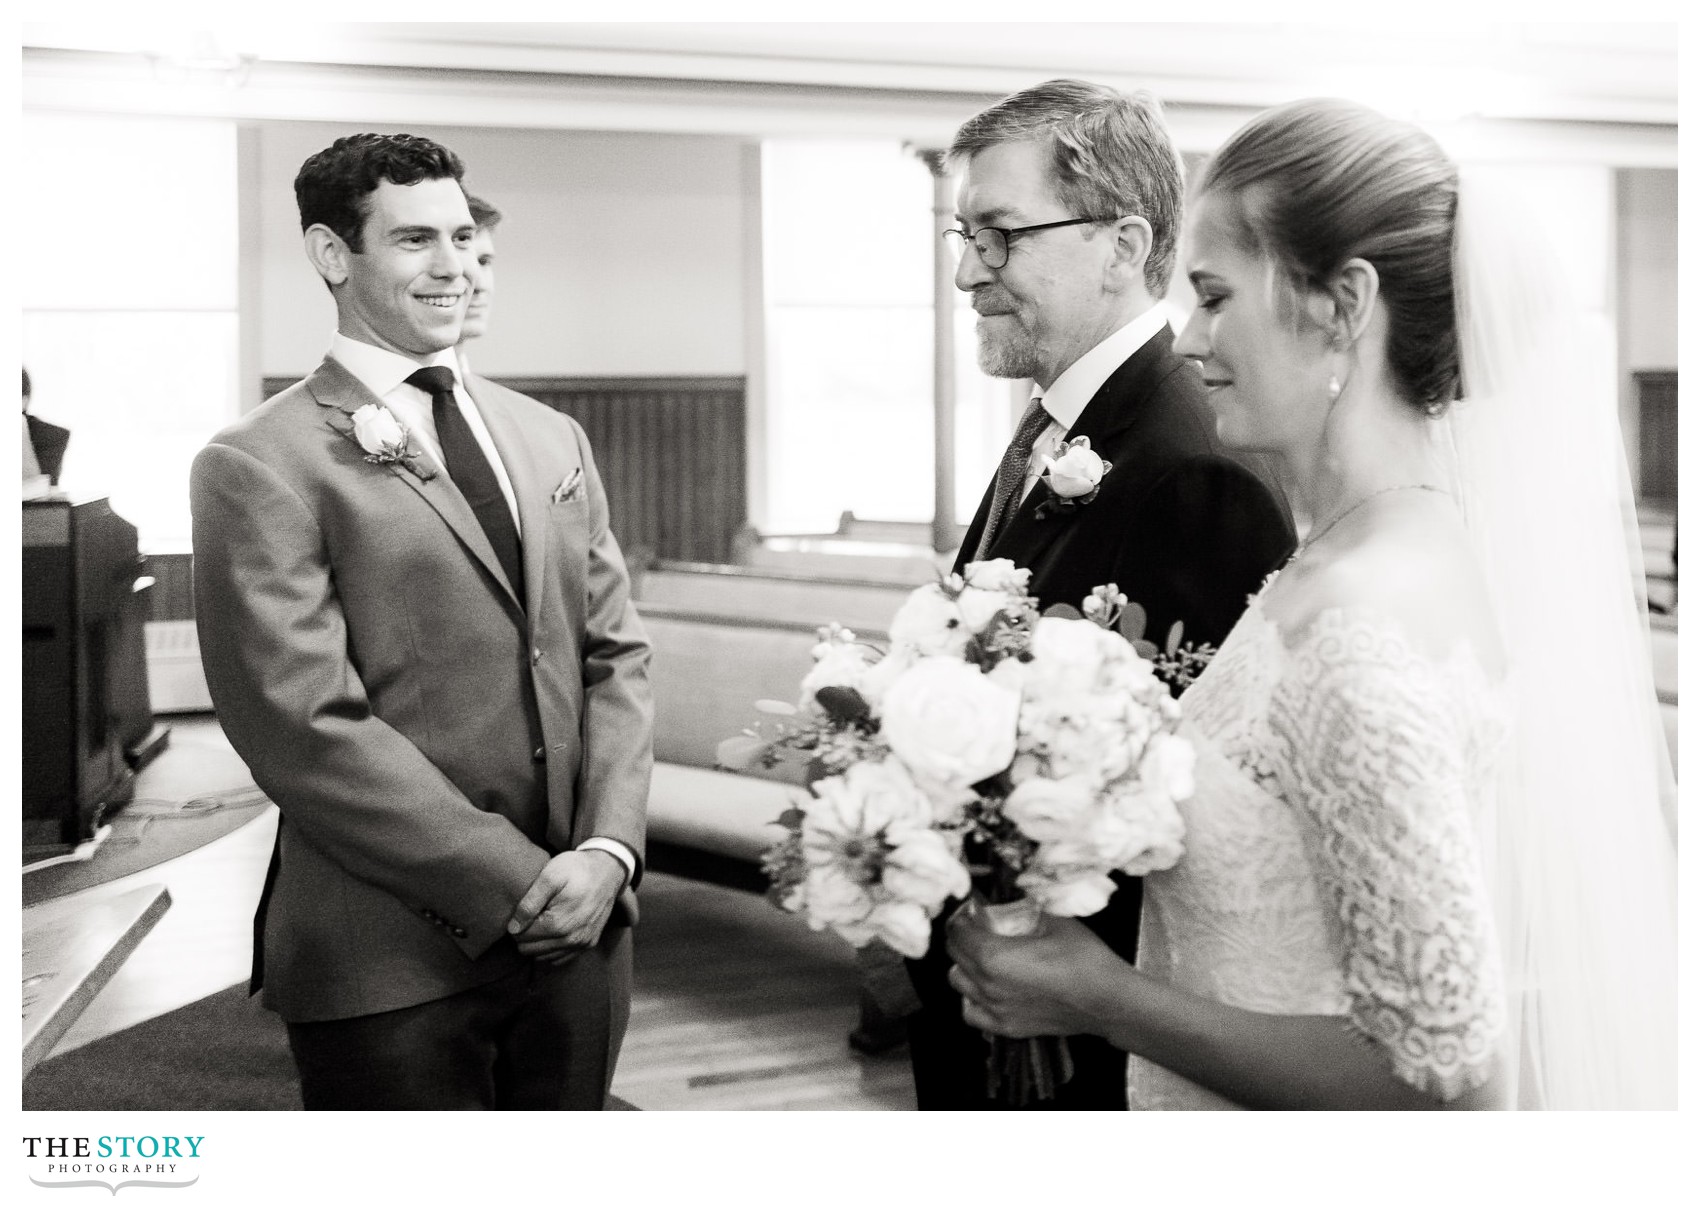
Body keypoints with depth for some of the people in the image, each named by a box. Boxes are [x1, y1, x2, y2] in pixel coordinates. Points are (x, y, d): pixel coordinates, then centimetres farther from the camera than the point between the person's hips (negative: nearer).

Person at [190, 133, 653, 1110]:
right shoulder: (261, 467, -8)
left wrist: (607, 849, -6)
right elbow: (306, 728, -15)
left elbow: (616, 654, 9)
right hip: (394, 960, -5)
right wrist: (515, 885, -14)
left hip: (580, 931, 5)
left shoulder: (552, 440, 12)